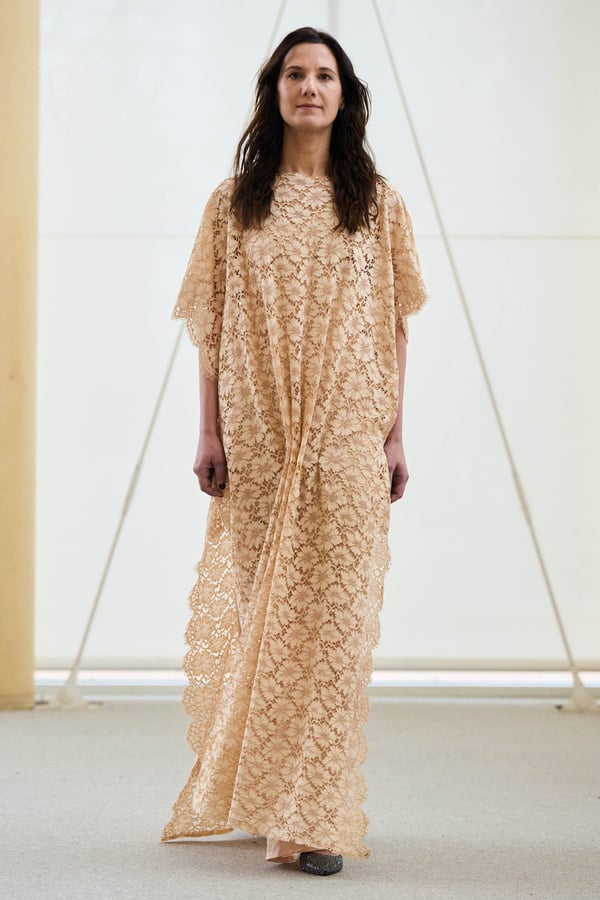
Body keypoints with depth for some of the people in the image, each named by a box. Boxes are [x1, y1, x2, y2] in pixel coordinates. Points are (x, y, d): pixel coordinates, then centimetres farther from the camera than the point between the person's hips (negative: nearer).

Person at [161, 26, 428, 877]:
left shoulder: (378, 203, 7)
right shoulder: (234, 202, 7)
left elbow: (395, 328, 7)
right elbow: (211, 326, 6)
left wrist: (396, 433, 1)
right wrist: (209, 431, -2)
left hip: (346, 438, 0)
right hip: (257, 435, 1)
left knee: (334, 614, -4)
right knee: (257, 609, 4)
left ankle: (317, 816, 1)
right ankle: (258, 795, 19)